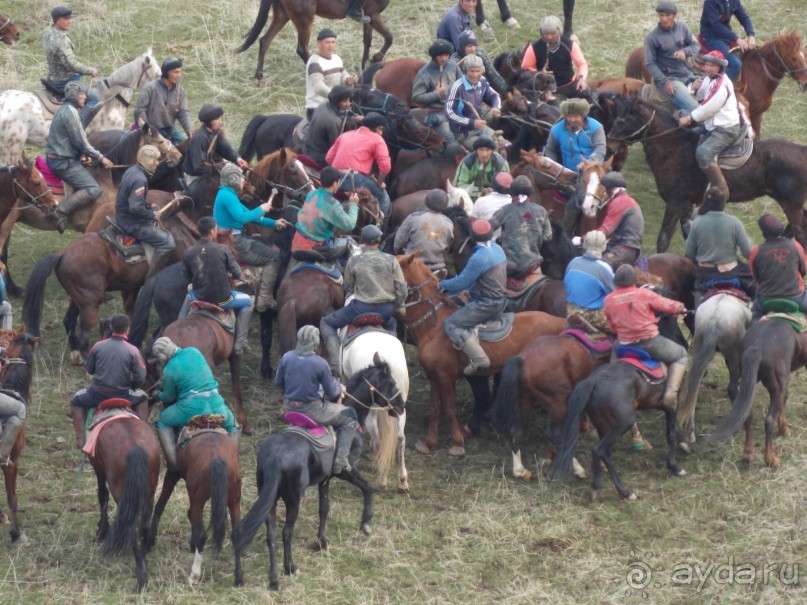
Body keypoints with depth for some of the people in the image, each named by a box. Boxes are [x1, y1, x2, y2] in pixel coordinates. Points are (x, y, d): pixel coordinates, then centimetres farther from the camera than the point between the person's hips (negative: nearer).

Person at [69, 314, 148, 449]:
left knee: (76, 402, 29)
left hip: (97, 394, 0)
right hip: (123, 395, 0)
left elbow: (88, 368, 7)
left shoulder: (98, 346, -6)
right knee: (142, 398, 31)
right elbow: (140, 377, -8)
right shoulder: (132, 351, -10)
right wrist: (132, 387, 14)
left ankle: (81, 439, 16)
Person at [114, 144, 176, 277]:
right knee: (167, 242, -14)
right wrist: (152, 215, -16)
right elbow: (136, 208, -32)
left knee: (166, 234, 25)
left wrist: (149, 207, 8)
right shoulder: (139, 179, -25)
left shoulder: (132, 170, 5)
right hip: (133, 224, -11)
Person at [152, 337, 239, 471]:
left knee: (162, 422, 23)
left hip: (191, 409, -4)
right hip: (216, 406, 4)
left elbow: (168, 396, 8)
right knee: (233, 427, 34)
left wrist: (158, 395, 29)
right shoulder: (194, 352, 6)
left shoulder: (169, 370, -6)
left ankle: (172, 460, 9)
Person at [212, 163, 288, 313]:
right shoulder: (227, 196, -17)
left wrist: (274, 223, 12)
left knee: (272, 251, 18)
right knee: (273, 257, -8)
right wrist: (261, 210, -12)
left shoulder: (228, 195, 16)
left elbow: (250, 216, 19)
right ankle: (264, 300, -11)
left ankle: (264, 298, 13)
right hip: (234, 244, -11)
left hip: (236, 240, 11)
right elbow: (242, 217, -28)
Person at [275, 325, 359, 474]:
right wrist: (340, 389, 11)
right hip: (313, 410, -6)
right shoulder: (320, 363, -23)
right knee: (350, 418, 12)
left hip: (291, 408, 6)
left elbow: (278, 382, 6)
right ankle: (340, 462, 8)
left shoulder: (286, 357, -9)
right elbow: (331, 392, -12)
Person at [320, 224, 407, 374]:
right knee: (390, 323, 41)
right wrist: (399, 306, 18)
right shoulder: (391, 260, -3)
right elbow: (401, 288, -1)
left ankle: (336, 364, -4)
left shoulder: (353, 261, -7)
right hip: (387, 309, 3)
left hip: (361, 307, -3)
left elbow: (348, 288, 6)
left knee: (326, 323, 11)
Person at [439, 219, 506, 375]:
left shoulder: (478, 258, -22)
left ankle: (478, 358, -22)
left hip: (486, 304, -10)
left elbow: (461, 283, -17)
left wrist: (443, 284, 0)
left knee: (451, 324, -11)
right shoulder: (498, 249, 6)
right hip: (499, 301, 10)